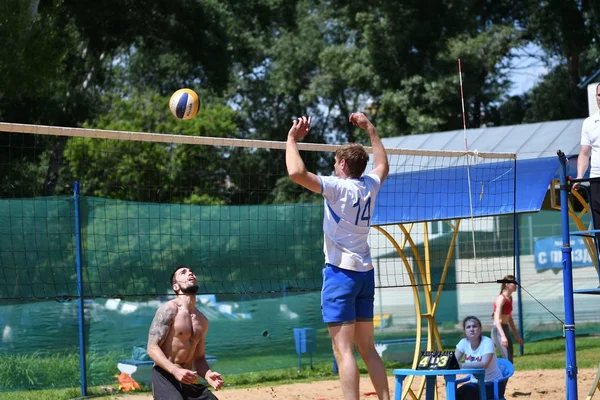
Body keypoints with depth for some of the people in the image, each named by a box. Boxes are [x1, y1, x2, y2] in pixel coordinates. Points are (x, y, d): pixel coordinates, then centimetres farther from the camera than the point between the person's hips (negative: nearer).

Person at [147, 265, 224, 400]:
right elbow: (152, 348, -13)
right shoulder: (169, 310, -6)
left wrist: (208, 375, -1)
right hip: (164, 376, -8)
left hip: (187, 379, 8)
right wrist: (175, 371, -27)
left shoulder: (202, 320, 16)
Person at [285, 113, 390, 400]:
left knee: (344, 350, -11)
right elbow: (383, 165, 32)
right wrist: (370, 129, 38)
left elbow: (296, 172, -24)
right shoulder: (370, 185, 8)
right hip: (365, 273, 7)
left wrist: (292, 138, -9)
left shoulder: (338, 186, -12)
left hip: (341, 273, -7)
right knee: (368, 349, 13)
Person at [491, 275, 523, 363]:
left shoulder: (510, 298, 11)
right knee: (507, 359, -17)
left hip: (506, 329, 9)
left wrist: (516, 335, 25)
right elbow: (497, 319, -25)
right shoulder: (501, 298, -16)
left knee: (510, 358, 8)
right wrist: (502, 336, -35)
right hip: (498, 330, -9)